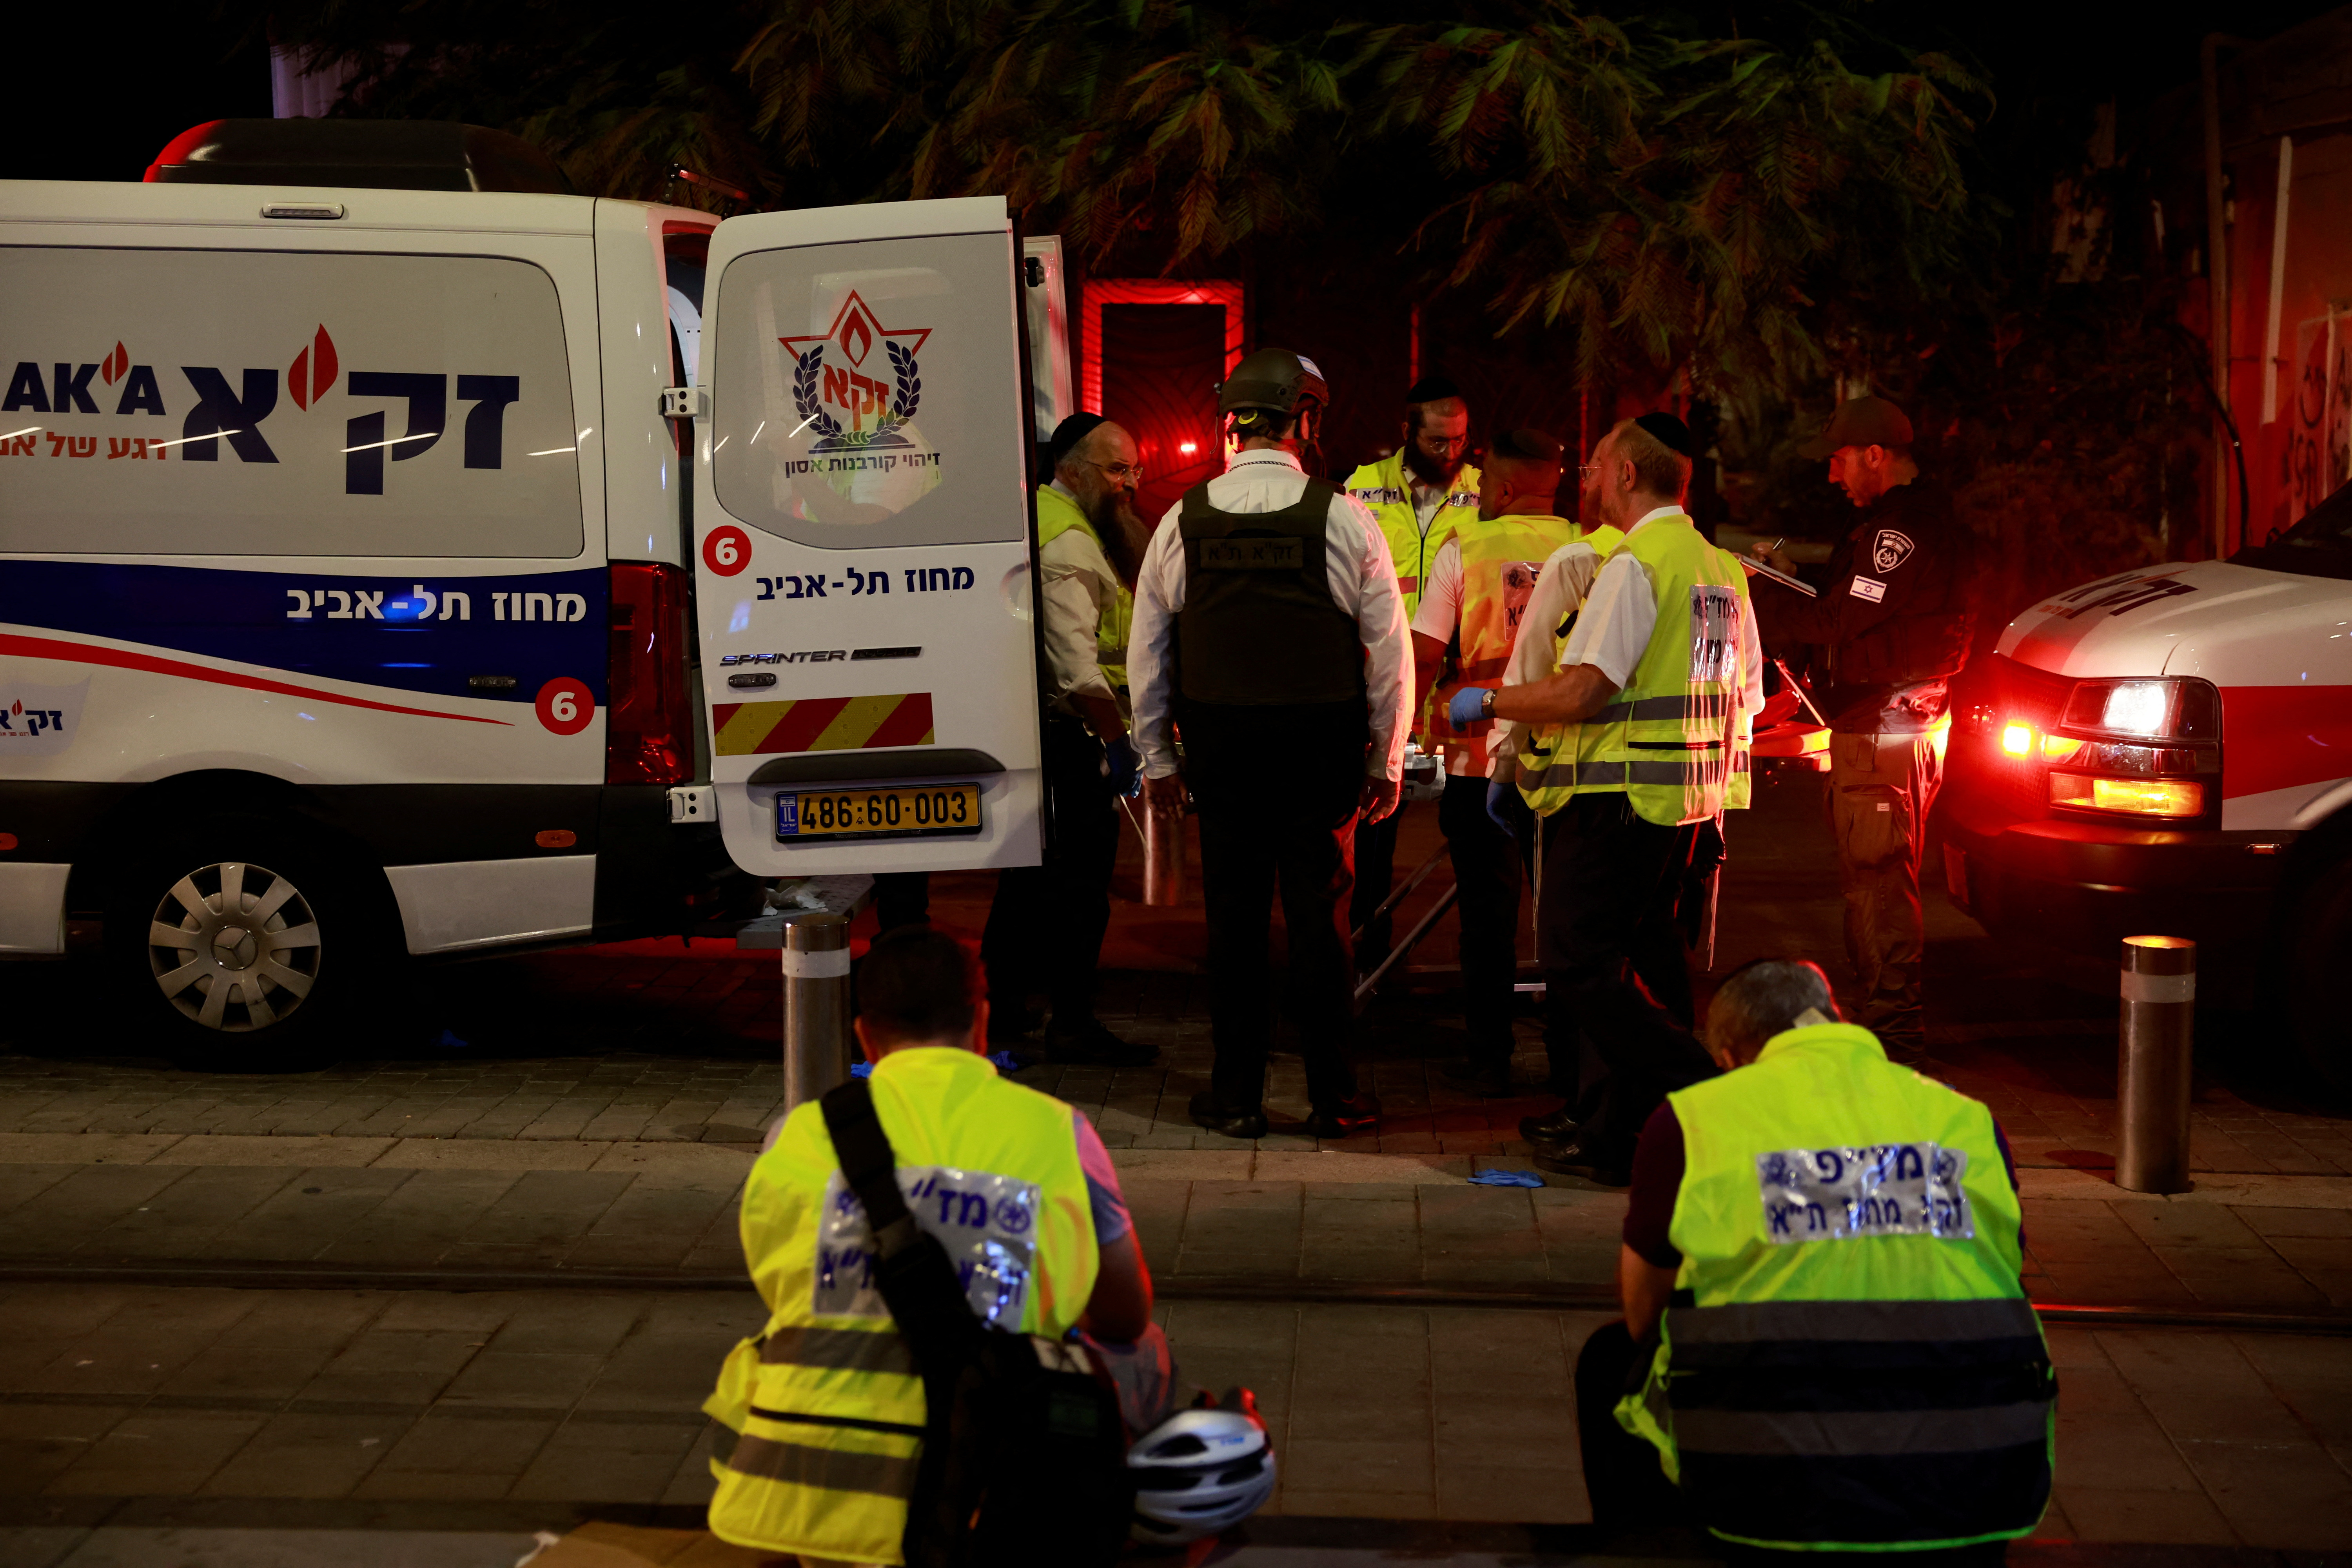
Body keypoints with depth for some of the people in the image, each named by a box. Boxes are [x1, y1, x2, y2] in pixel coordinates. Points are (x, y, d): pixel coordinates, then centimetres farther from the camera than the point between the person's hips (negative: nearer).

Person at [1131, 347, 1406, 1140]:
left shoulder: (1183, 520, 2)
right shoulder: (1343, 518, -4)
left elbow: (1147, 648, 8)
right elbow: (1388, 644, -1)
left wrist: (1156, 757, 17)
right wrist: (1387, 757, 8)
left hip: (1220, 747, 1)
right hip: (1322, 747, -1)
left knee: (1233, 917, 8)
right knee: (1319, 914, 5)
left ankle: (1236, 1095, 14)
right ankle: (1332, 1095, 12)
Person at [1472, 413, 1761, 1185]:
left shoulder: (1635, 564, -14)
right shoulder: (1722, 568, 14)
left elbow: (1579, 692, -20)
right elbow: (1747, 698, 18)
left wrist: (1488, 701, -6)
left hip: (1619, 792, -9)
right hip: (1689, 795, 9)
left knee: (1577, 959, -5)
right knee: (1643, 955, 12)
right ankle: (1620, 1136, 14)